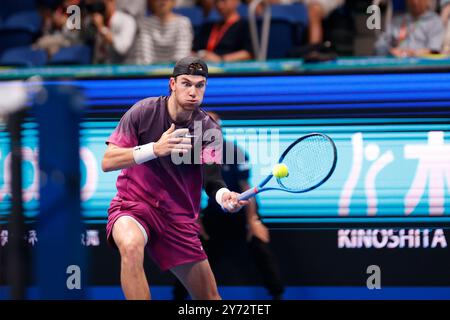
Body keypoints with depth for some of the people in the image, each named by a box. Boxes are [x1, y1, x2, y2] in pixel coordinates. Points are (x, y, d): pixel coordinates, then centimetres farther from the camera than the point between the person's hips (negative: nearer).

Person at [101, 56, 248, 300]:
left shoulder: (209, 130, -2)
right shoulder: (144, 112, -8)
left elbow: (212, 180, -12)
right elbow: (107, 162, -12)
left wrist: (224, 197, -37)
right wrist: (155, 149, -26)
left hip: (180, 219, 3)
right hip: (133, 206, -3)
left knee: (210, 298, 4)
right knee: (131, 245, -38)